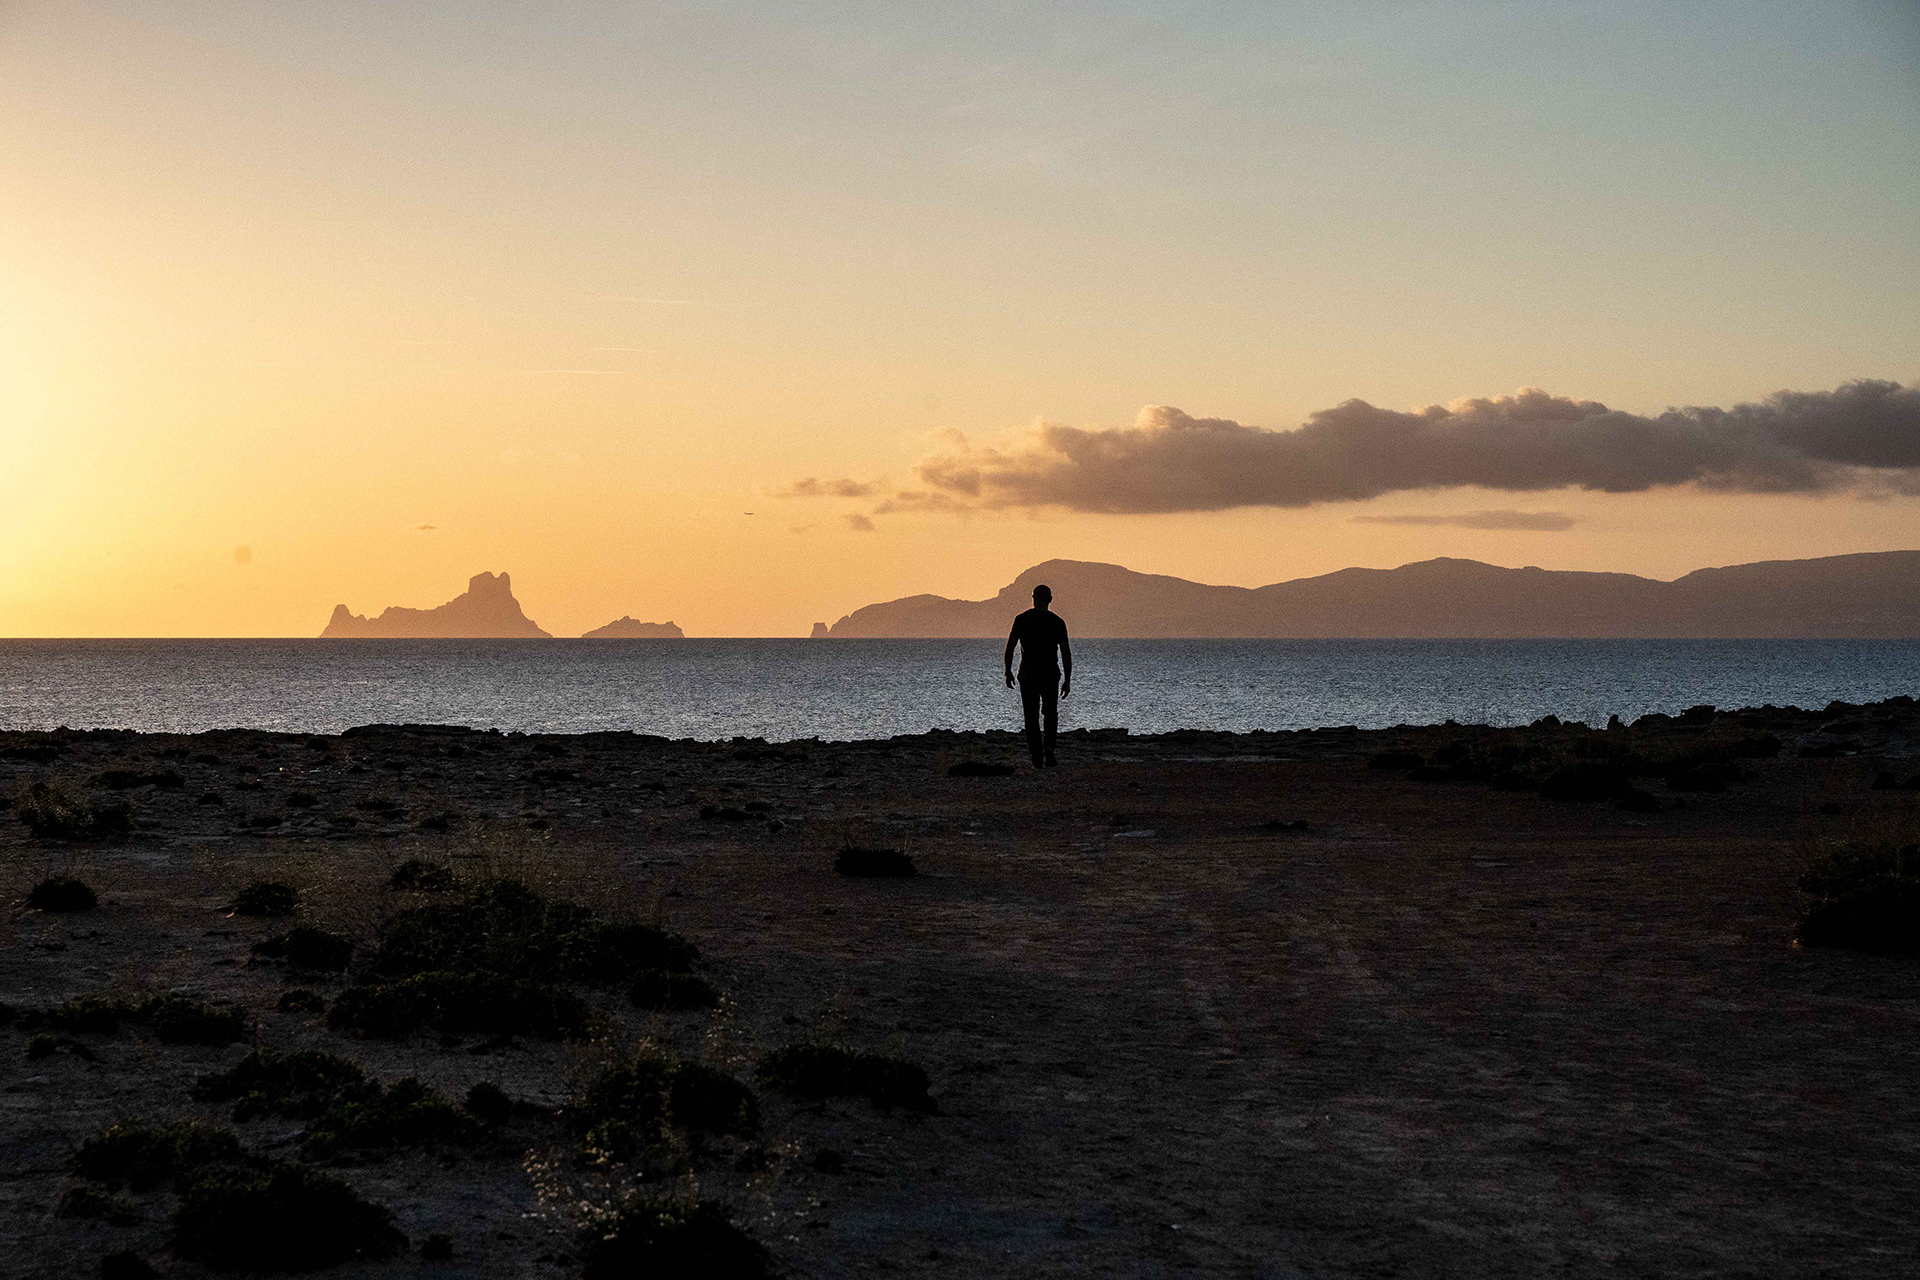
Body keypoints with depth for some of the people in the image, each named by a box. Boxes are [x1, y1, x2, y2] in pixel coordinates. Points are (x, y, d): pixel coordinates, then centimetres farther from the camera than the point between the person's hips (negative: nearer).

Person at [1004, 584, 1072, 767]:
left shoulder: (1022, 619, -3)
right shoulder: (1057, 622, -2)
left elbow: (1010, 647, -6)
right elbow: (1066, 652, -4)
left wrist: (1008, 672, 4)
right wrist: (1067, 680, 2)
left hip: (1027, 674, 0)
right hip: (1050, 674, 0)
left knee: (1032, 718, 8)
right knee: (1051, 714, 19)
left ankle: (1037, 759, 1)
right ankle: (1048, 746, -3)